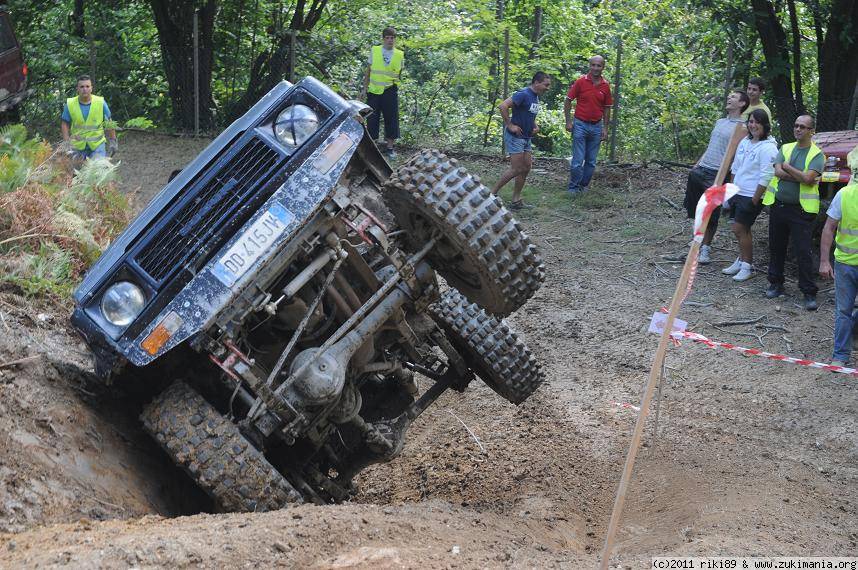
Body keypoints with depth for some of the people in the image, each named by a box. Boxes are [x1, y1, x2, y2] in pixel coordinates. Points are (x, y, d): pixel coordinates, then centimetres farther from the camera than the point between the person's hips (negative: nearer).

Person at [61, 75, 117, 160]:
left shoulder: (101, 103, -7)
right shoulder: (70, 104, -6)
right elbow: (64, 124, 2)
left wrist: (113, 142, 3)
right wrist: (67, 144, -4)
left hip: (97, 145, -1)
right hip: (77, 146, 1)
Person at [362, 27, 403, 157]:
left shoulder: (399, 55, 4)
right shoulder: (374, 51, 3)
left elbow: (399, 74, 12)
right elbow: (368, 71, 8)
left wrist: (395, 86, 6)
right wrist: (365, 88, 5)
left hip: (390, 91, 0)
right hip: (374, 91, 0)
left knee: (391, 119, 2)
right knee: (372, 119, 2)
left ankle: (389, 147, 12)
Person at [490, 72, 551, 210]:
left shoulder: (536, 97, 11)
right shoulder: (523, 94, -18)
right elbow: (503, 106, -26)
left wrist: (535, 125, 9)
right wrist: (510, 125, -21)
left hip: (526, 137, 9)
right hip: (515, 136, -9)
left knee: (526, 167, 6)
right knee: (516, 169, -9)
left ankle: (516, 199, 12)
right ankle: (492, 193, 1)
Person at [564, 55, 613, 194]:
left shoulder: (605, 86, 2)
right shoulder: (581, 82, -7)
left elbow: (607, 108, 10)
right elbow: (568, 101, -1)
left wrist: (605, 128, 6)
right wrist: (568, 121, -7)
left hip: (596, 127, 3)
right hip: (580, 125, -3)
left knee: (591, 161, 8)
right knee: (578, 160, -5)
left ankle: (583, 186, 19)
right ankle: (573, 187, 6)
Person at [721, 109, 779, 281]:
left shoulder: (768, 148, -16)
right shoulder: (745, 142, 9)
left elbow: (766, 177, -19)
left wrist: (755, 199, -19)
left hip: (752, 196, -8)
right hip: (738, 193, 8)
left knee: (740, 229, -6)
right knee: (740, 229, 14)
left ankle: (747, 267, 5)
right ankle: (742, 260, 28)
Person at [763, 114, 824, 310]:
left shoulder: (817, 155, -3)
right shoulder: (785, 149, 10)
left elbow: (808, 179, -18)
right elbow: (778, 172, -7)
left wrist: (787, 167, -8)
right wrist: (801, 177, -15)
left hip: (801, 210, -5)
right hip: (778, 204, 5)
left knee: (803, 253, -5)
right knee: (776, 248, 13)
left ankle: (809, 293, 1)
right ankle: (776, 284, 27)